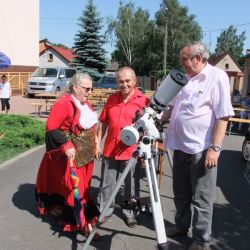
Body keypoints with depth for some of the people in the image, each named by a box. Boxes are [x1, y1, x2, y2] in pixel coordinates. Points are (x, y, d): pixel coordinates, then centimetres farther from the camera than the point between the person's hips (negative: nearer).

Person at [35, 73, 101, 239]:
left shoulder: (85, 103, 8)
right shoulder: (64, 103, -19)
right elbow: (51, 128, -22)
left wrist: (96, 143, 16)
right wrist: (66, 145, -27)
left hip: (86, 153, 9)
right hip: (70, 154, -9)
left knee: (83, 186, 17)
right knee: (74, 187, -2)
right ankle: (83, 223, 9)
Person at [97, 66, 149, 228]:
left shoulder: (143, 100, -6)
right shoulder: (112, 99, 6)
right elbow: (103, 123, 11)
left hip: (132, 151, -3)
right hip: (110, 149, 3)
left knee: (130, 184, 12)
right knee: (107, 183, 13)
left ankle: (130, 212, 30)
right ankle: (104, 211, 29)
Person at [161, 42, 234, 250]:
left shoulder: (217, 77, -9)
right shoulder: (185, 78, 12)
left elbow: (223, 116, -15)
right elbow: (174, 106, 23)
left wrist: (214, 148, -19)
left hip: (201, 149, -7)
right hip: (181, 146, 7)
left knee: (201, 199, 4)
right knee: (181, 193, 19)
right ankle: (181, 225, 37)